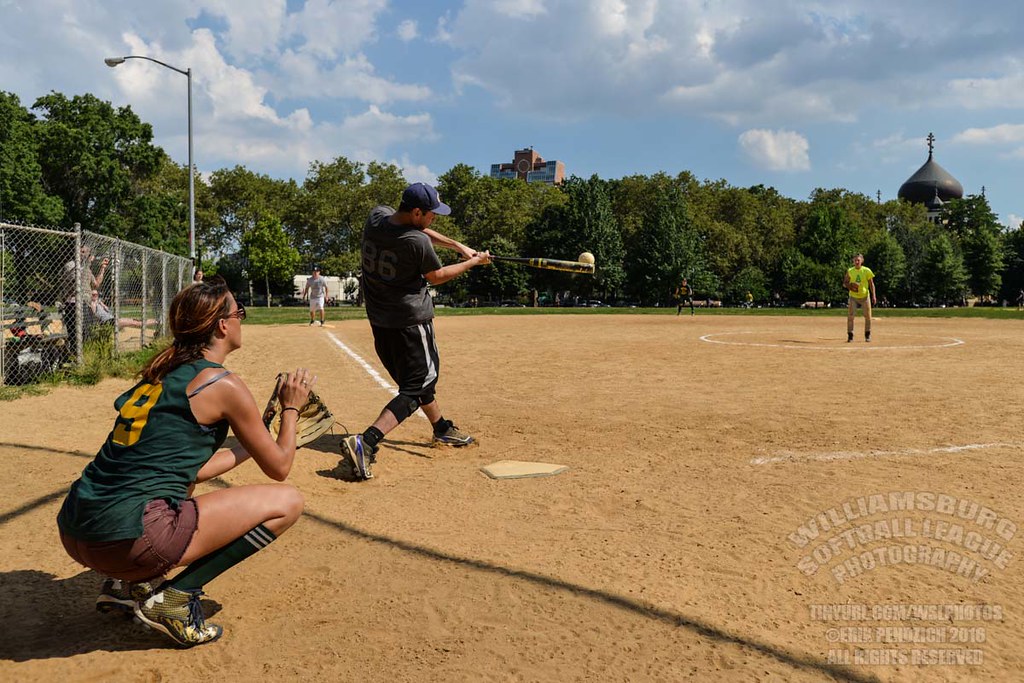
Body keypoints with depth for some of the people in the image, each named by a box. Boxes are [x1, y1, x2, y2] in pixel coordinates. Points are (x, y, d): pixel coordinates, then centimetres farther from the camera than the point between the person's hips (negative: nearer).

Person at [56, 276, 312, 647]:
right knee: (287, 501, 0)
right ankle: (173, 597, -3)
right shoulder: (223, 385, -7)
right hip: (127, 536, -9)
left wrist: (251, 443, 32)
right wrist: (291, 408, 16)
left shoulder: (161, 373, 16)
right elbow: (279, 467, 2)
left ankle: (128, 583, 19)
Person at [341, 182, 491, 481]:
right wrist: (473, 262, 9)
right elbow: (436, 277, -4)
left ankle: (442, 429, 41)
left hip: (378, 319, 9)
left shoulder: (376, 216, -2)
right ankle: (365, 442, -20)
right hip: (410, 321, -9)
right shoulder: (418, 242, -22)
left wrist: (458, 245, 12)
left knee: (418, 377, 23)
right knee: (414, 390, -3)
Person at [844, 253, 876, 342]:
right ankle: (850, 336, 1)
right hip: (853, 297, 0)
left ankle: (867, 335, 20)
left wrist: (873, 296, -8)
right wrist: (849, 287, -18)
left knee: (868, 317, 4)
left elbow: (871, 284, 0)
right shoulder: (850, 271, -3)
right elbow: (845, 283, 5)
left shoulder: (867, 271, -6)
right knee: (850, 316, -7)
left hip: (865, 296, 0)